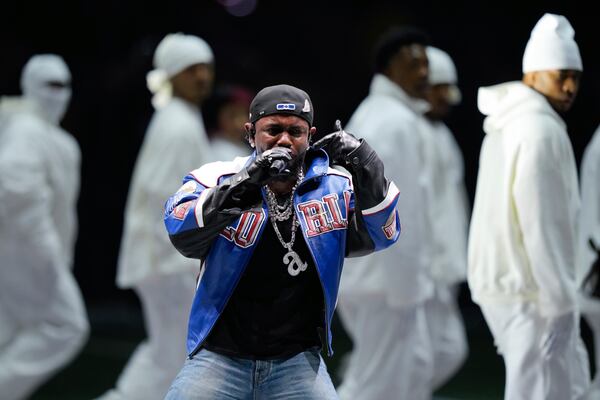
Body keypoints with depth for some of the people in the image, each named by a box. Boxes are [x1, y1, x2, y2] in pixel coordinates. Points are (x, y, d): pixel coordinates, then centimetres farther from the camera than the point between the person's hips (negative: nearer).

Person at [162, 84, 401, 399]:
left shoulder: (332, 186, 3)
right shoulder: (217, 178, -4)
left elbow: (381, 234, -6)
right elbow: (181, 233, -19)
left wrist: (365, 170, -21)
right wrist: (247, 182, -31)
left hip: (297, 361, 1)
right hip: (219, 357, -1)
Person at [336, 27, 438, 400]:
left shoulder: (369, 114, 17)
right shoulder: (399, 123, -15)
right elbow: (399, 211, -21)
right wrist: (404, 285, -19)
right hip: (388, 278, -10)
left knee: (417, 368, 15)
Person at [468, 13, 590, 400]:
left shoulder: (508, 124, 15)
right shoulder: (541, 130, -16)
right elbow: (540, 223, -22)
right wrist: (560, 299, -20)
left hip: (502, 280, 10)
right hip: (531, 289, -10)